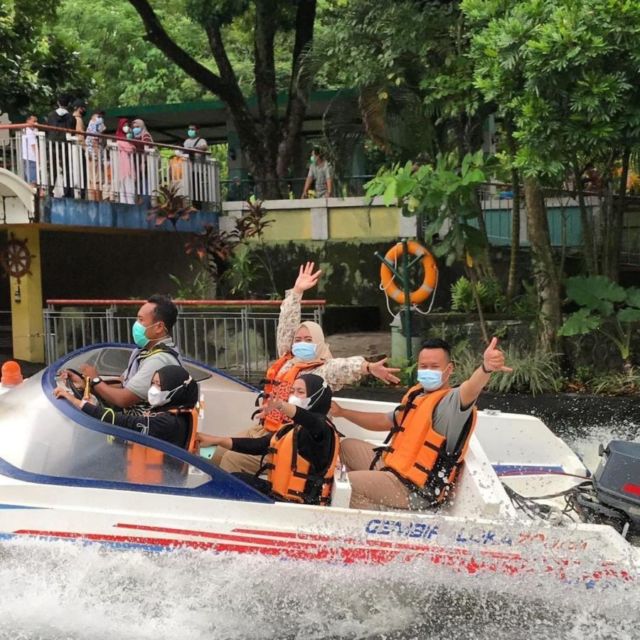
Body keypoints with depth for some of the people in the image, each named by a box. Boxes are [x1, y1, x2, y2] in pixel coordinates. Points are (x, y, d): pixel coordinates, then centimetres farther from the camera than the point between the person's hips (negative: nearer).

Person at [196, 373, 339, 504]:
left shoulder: (321, 427, -12)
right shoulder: (291, 429, 17)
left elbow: (309, 422, -38)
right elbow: (258, 445, 17)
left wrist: (282, 406, -58)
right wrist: (215, 440, 9)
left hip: (301, 506, -9)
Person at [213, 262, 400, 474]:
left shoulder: (324, 370, -6)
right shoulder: (287, 360, 14)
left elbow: (347, 366, -28)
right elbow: (286, 323, 15)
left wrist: (368, 367, -47)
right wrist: (297, 291, 11)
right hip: (264, 429, 8)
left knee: (234, 459, -19)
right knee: (221, 453, 9)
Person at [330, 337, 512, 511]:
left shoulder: (452, 402, -18)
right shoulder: (416, 395, 9)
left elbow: (470, 389, -42)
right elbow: (384, 421, 24)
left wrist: (486, 368, -64)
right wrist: (342, 412, 23)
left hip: (416, 491, -9)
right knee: (348, 447, 22)